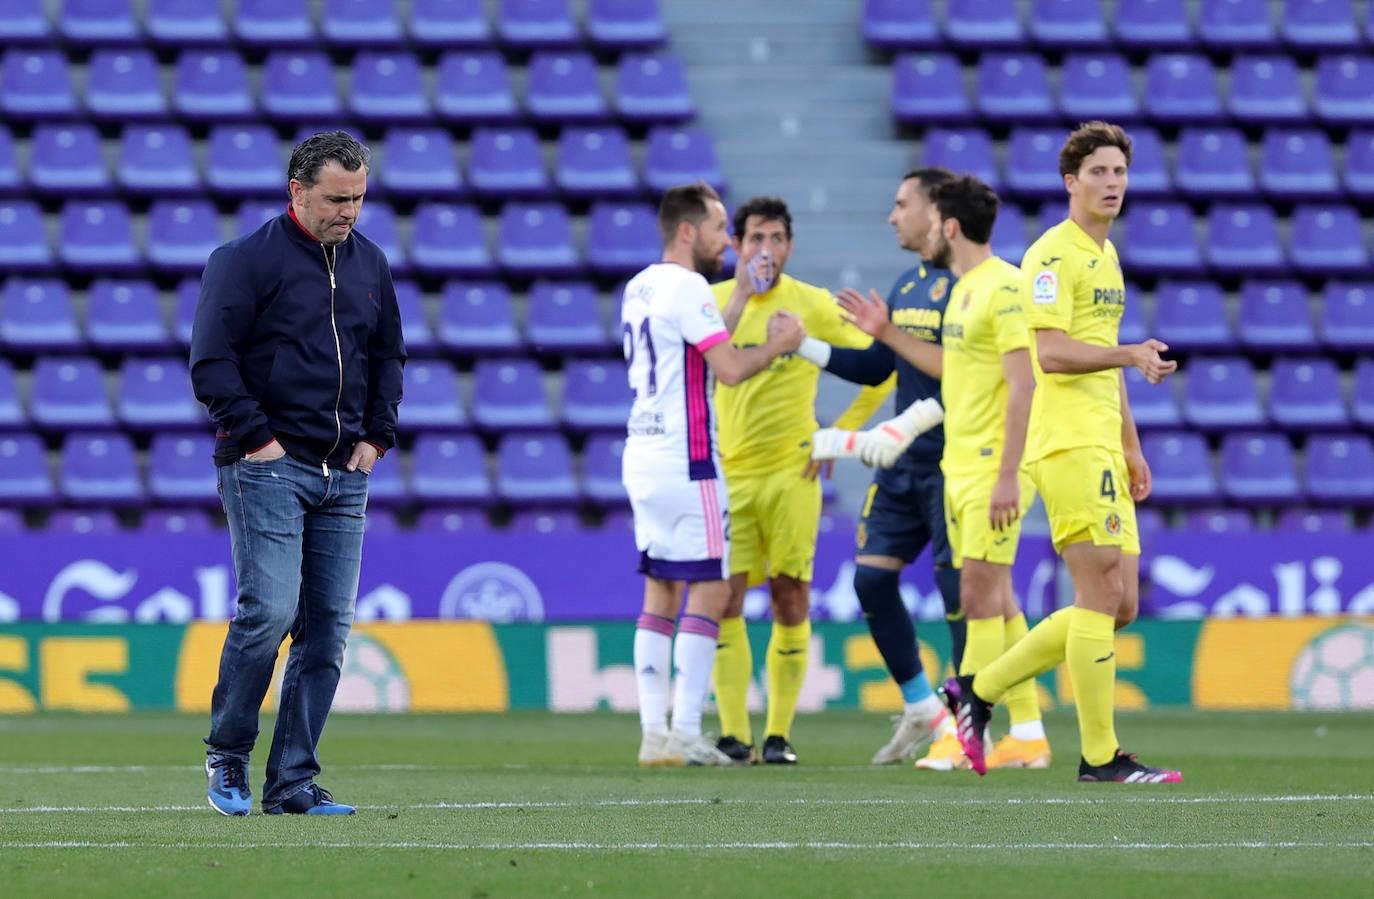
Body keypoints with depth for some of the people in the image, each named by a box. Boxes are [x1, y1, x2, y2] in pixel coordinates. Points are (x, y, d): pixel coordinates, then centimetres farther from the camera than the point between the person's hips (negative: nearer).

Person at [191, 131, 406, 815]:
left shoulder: (370, 265, 14)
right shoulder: (246, 261, -5)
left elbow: (388, 355, 26)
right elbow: (211, 360, -9)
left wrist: (377, 436, 13)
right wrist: (256, 437, -13)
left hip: (344, 475, 6)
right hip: (268, 469, -6)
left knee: (328, 628, 2)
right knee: (269, 610, -16)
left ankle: (293, 781, 6)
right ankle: (227, 752, 4)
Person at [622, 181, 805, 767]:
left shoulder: (639, 288, 16)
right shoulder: (687, 286, -12)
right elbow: (729, 369, -17)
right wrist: (778, 345, -1)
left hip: (641, 455, 9)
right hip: (684, 460, -9)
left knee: (661, 593, 9)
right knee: (710, 590, -7)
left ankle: (653, 733, 6)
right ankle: (685, 735, -11)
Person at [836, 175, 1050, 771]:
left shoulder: (1005, 287, -14)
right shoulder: (964, 289, 15)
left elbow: (1022, 385, -18)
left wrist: (1007, 475, -21)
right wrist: (886, 334, 23)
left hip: (993, 470, -10)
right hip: (960, 468, 10)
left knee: (980, 596, -9)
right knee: (996, 600, 9)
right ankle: (1028, 734, 11)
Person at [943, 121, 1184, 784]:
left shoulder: (1106, 255, 21)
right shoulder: (1054, 254, -8)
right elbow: (1050, 353, -19)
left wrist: (1131, 447, 26)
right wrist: (1130, 355, -26)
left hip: (1101, 449, 10)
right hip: (1068, 446, -10)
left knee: (1117, 606, 7)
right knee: (1102, 596, -10)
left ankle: (978, 691, 15)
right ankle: (1100, 756, -6)